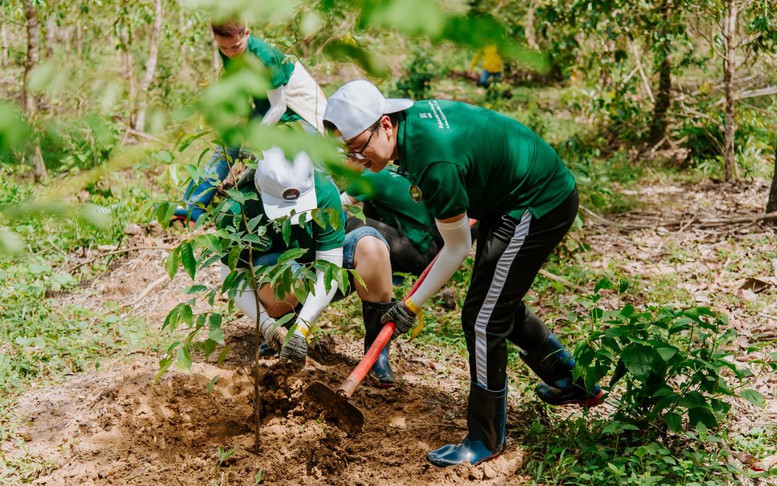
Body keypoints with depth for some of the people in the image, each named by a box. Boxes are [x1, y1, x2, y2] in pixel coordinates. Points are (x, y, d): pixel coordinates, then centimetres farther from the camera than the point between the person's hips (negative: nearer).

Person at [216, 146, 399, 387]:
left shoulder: (323, 192, -24)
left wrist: (303, 326, -33)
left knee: (369, 243, -27)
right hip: (271, 293, -2)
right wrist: (265, 323, -31)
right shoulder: (239, 209, -24)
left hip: (320, 288, 2)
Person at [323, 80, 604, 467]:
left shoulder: (434, 162, -32)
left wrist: (412, 304, -9)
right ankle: (570, 383, 39)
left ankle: (486, 441, 7)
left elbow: (457, 248, -19)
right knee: (500, 303, 22)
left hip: (539, 209, -10)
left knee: (483, 319, -6)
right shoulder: (411, 115, -6)